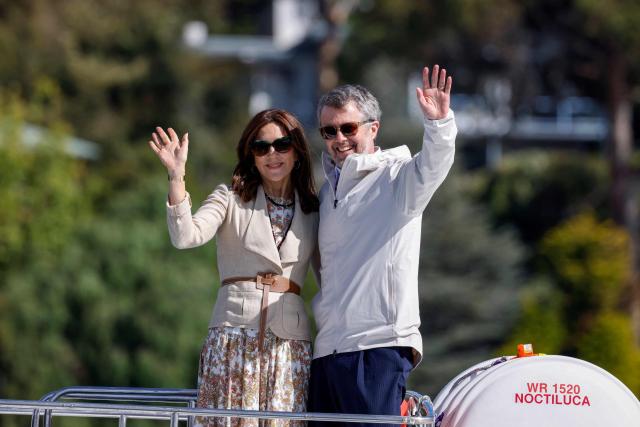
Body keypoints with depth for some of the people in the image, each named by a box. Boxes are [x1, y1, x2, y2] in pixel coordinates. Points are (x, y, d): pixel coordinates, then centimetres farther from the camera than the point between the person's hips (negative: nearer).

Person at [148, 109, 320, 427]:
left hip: (290, 342, 2)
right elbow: (186, 237, -8)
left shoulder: (313, 213, 15)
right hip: (233, 337, -2)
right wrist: (176, 177, -16)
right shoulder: (231, 199, 9)